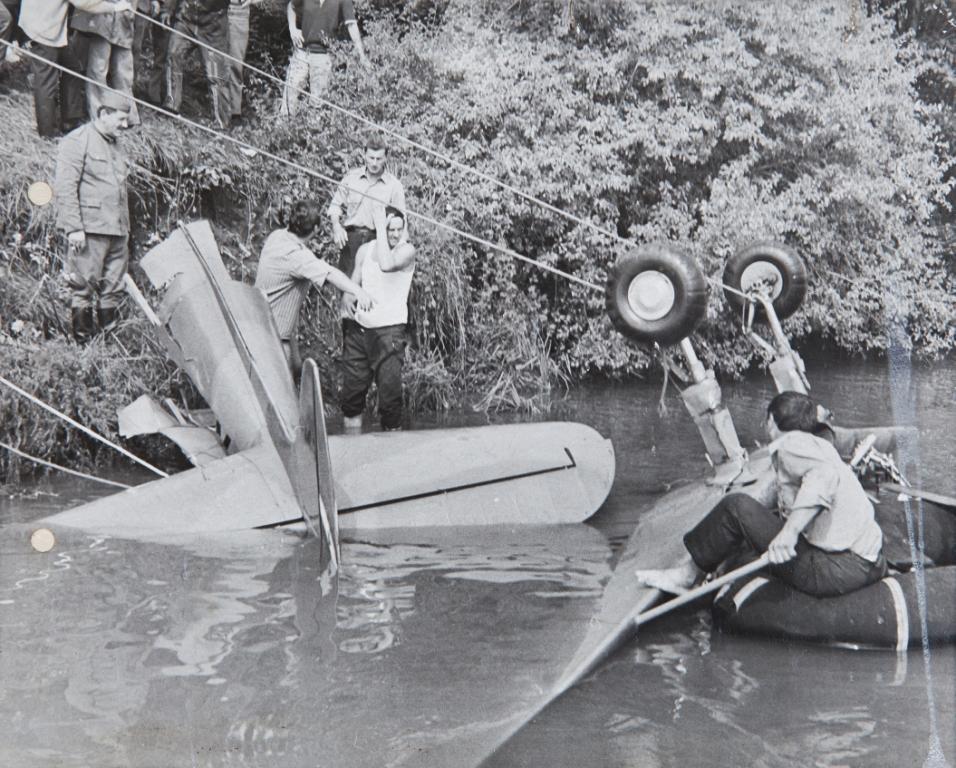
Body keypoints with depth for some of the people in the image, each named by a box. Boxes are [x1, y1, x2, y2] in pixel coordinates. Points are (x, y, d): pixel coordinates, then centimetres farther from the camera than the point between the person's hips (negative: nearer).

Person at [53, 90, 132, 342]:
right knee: (84, 287, -5)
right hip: (90, 229, -8)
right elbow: (65, 187, -11)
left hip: (117, 230, 8)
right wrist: (74, 227, -16)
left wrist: (125, 226, 20)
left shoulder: (115, 144, 19)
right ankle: (83, 344, -2)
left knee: (113, 290, 8)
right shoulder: (78, 141, -6)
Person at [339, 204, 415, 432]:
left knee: (390, 390, -10)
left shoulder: (407, 250, -5)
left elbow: (386, 265, -26)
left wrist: (379, 226, -19)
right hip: (358, 327, 5)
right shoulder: (365, 250, 8)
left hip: (389, 330, -5)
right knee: (352, 389, 8)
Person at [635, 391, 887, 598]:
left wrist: (790, 531, -34)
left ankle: (687, 574, 8)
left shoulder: (792, 443, -8)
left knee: (736, 506, -8)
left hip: (835, 570, -10)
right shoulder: (817, 445, 23)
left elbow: (825, 473, -28)